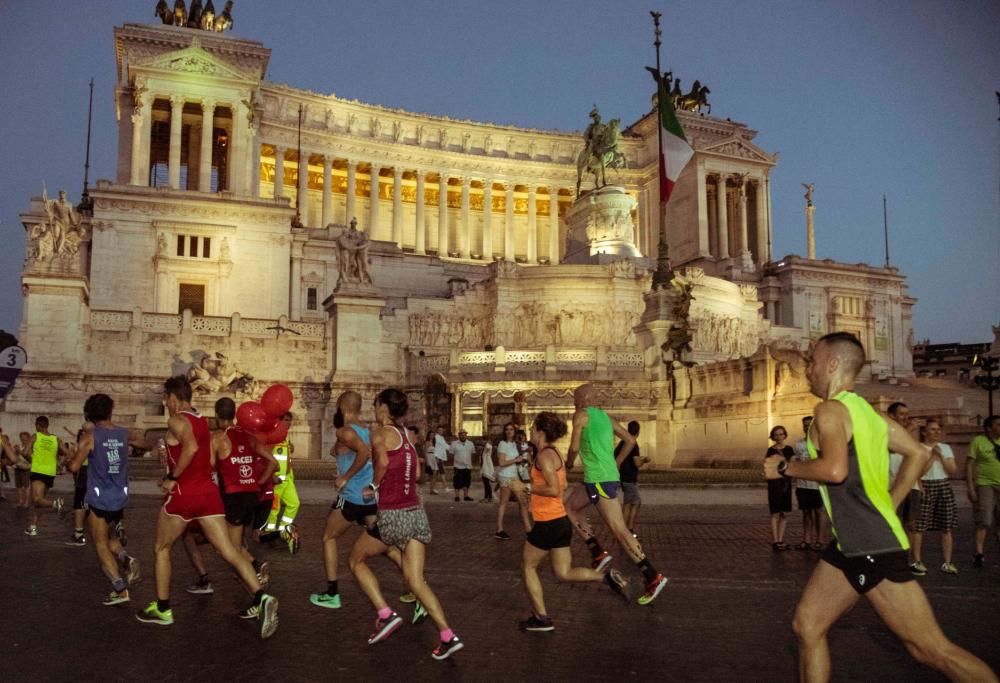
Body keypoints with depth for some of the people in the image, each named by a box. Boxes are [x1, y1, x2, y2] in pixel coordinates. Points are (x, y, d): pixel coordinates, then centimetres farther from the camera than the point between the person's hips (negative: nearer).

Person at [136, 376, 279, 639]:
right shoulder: (202, 421, 16)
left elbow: (191, 448, -27)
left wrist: (172, 477, -16)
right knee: (228, 550, -1)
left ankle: (162, 609, 26)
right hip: (208, 490, 6)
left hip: (184, 494, -6)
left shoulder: (176, 420, -8)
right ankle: (261, 598, -17)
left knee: (162, 549, 17)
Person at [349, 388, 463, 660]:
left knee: (356, 561, 18)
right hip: (416, 513, 6)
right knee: (415, 579, 8)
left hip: (392, 516, -6)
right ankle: (448, 637, -1)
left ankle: (385, 614, 6)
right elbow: (417, 475, 12)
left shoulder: (380, 432, -7)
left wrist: (374, 487, -10)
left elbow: (382, 461, -26)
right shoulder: (406, 435, 13)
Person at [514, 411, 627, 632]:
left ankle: (541, 618, 15)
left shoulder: (544, 455, -17)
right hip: (561, 521, 9)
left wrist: (525, 487, -18)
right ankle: (606, 577, 0)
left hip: (548, 524, -9)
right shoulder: (555, 453, 12)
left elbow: (554, 490, -26)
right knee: (564, 573, 14)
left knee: (528, 566, 11)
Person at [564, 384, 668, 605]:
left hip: (599, 479, -9)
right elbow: (630, 441, 17)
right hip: (608, 475, 9)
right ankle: (598, 554, 9)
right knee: (570, 507, 17)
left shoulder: (581, 415, -5)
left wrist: (568, 464, 9)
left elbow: (574, 447, -11)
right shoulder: (605, 416, 17)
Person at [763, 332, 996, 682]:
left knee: (931, 649, -2)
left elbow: (835, 470, -29)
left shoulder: (830, 409, -14)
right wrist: (887, 506, 18)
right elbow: (918, 454, 18)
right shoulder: (863, 410, 13)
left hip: (873, 548, -10)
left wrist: (784, 467, -14)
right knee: (806, 625, 11)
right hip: (849, 546, 10)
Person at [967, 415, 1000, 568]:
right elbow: (969, 464, -8)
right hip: (985, 485, -5)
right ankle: (979, 554, -6)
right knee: (983, 520, -9)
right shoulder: (978, 441, -6)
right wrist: (970, 487, -14)